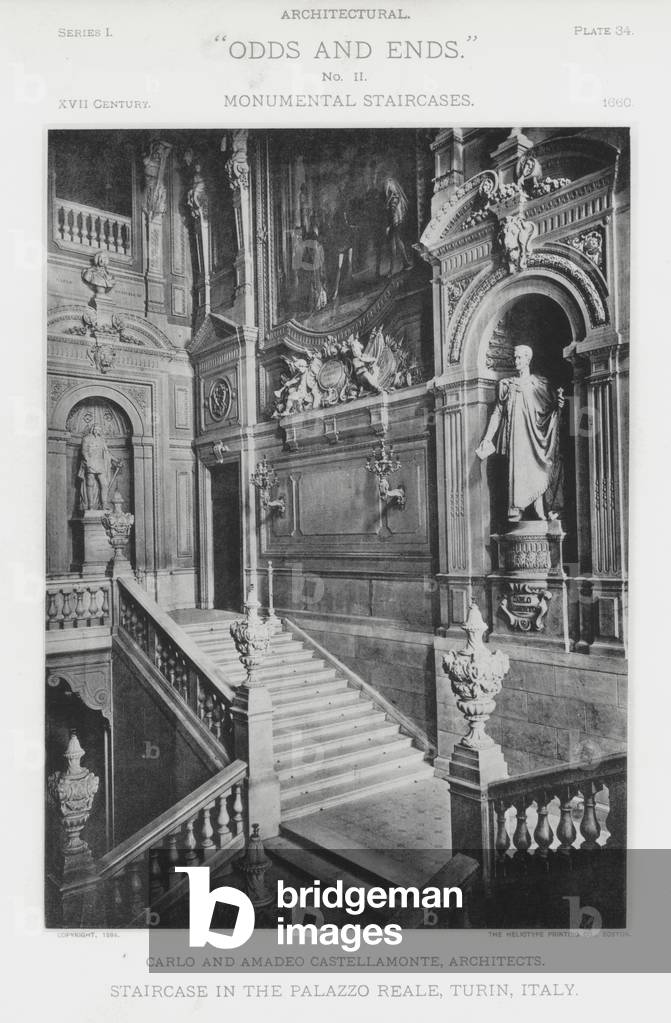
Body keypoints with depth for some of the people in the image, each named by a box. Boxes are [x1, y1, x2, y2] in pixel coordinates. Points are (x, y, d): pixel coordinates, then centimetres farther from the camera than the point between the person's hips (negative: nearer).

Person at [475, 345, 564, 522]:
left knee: (535, 471, -4)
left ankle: (539, 514, -1)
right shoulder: (506, 384, 12)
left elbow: (550, 409, 8)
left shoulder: (539, 384, 11)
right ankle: (515, 512, -10)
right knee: (516, 468, -9)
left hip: (532, 433, 0)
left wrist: (558, 404, -16)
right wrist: (487, 438, 3)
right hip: (514, 434, 0)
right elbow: (498, 412, 10)